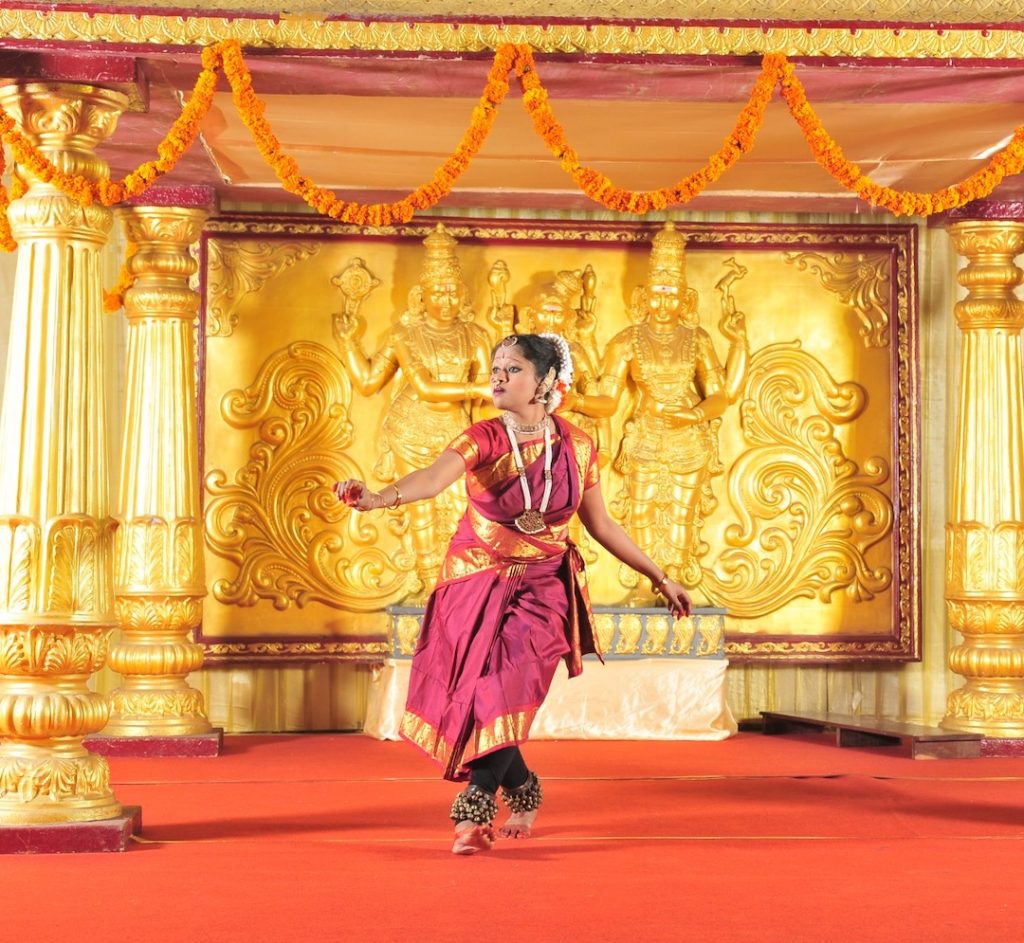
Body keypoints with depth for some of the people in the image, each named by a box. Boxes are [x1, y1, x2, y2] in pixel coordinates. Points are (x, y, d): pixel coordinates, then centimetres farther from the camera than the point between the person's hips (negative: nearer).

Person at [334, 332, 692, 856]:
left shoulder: (576, 447, -4)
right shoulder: (484, 439, -12)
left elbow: (600, 524, 8)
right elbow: (435, 476, -31)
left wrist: (661, 578, 12)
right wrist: (378, 497, -52)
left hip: (542, 587, 0)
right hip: (477, 583, 0)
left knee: (506, 691, -17)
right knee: (474, 695, 2)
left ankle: (474, 812, -8)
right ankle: (523, 790, 28)